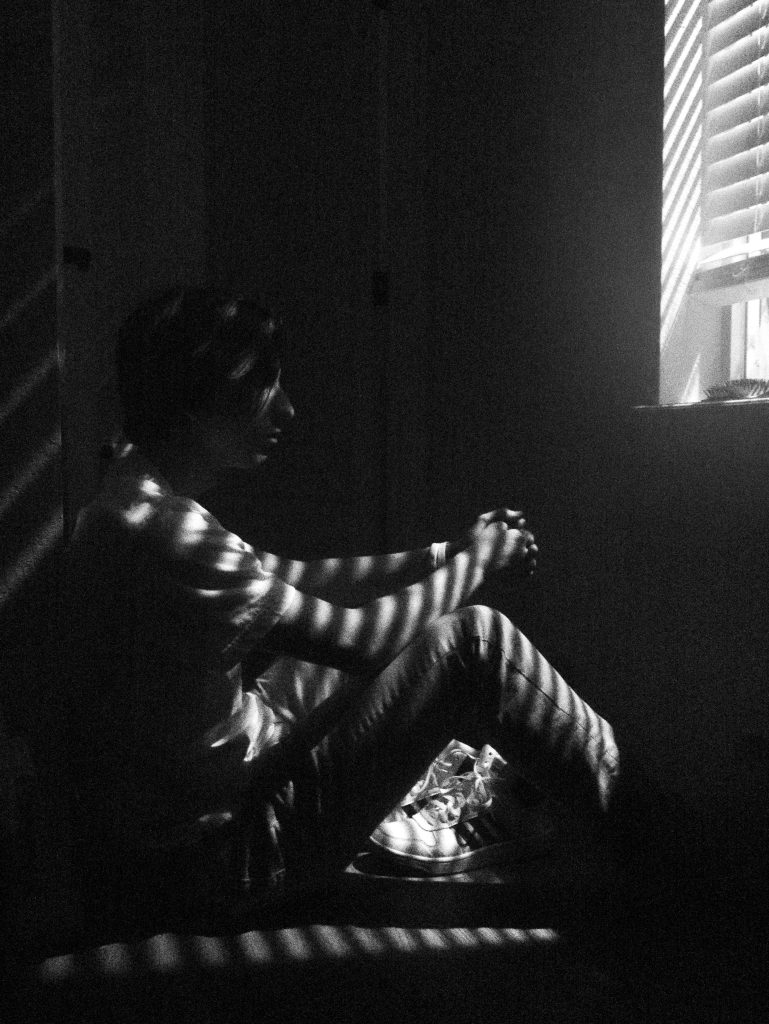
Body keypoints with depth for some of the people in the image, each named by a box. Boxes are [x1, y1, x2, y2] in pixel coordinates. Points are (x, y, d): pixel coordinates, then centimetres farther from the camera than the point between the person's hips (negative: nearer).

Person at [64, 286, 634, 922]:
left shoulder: (148, 495, 1)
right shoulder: (164, 534, -30)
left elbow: (297, 580, 8)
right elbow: (359, 641, -23)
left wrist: (445, 555, 5)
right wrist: (475, 563, -6)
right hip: (236, 830, -9)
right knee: (474, 640, -11)